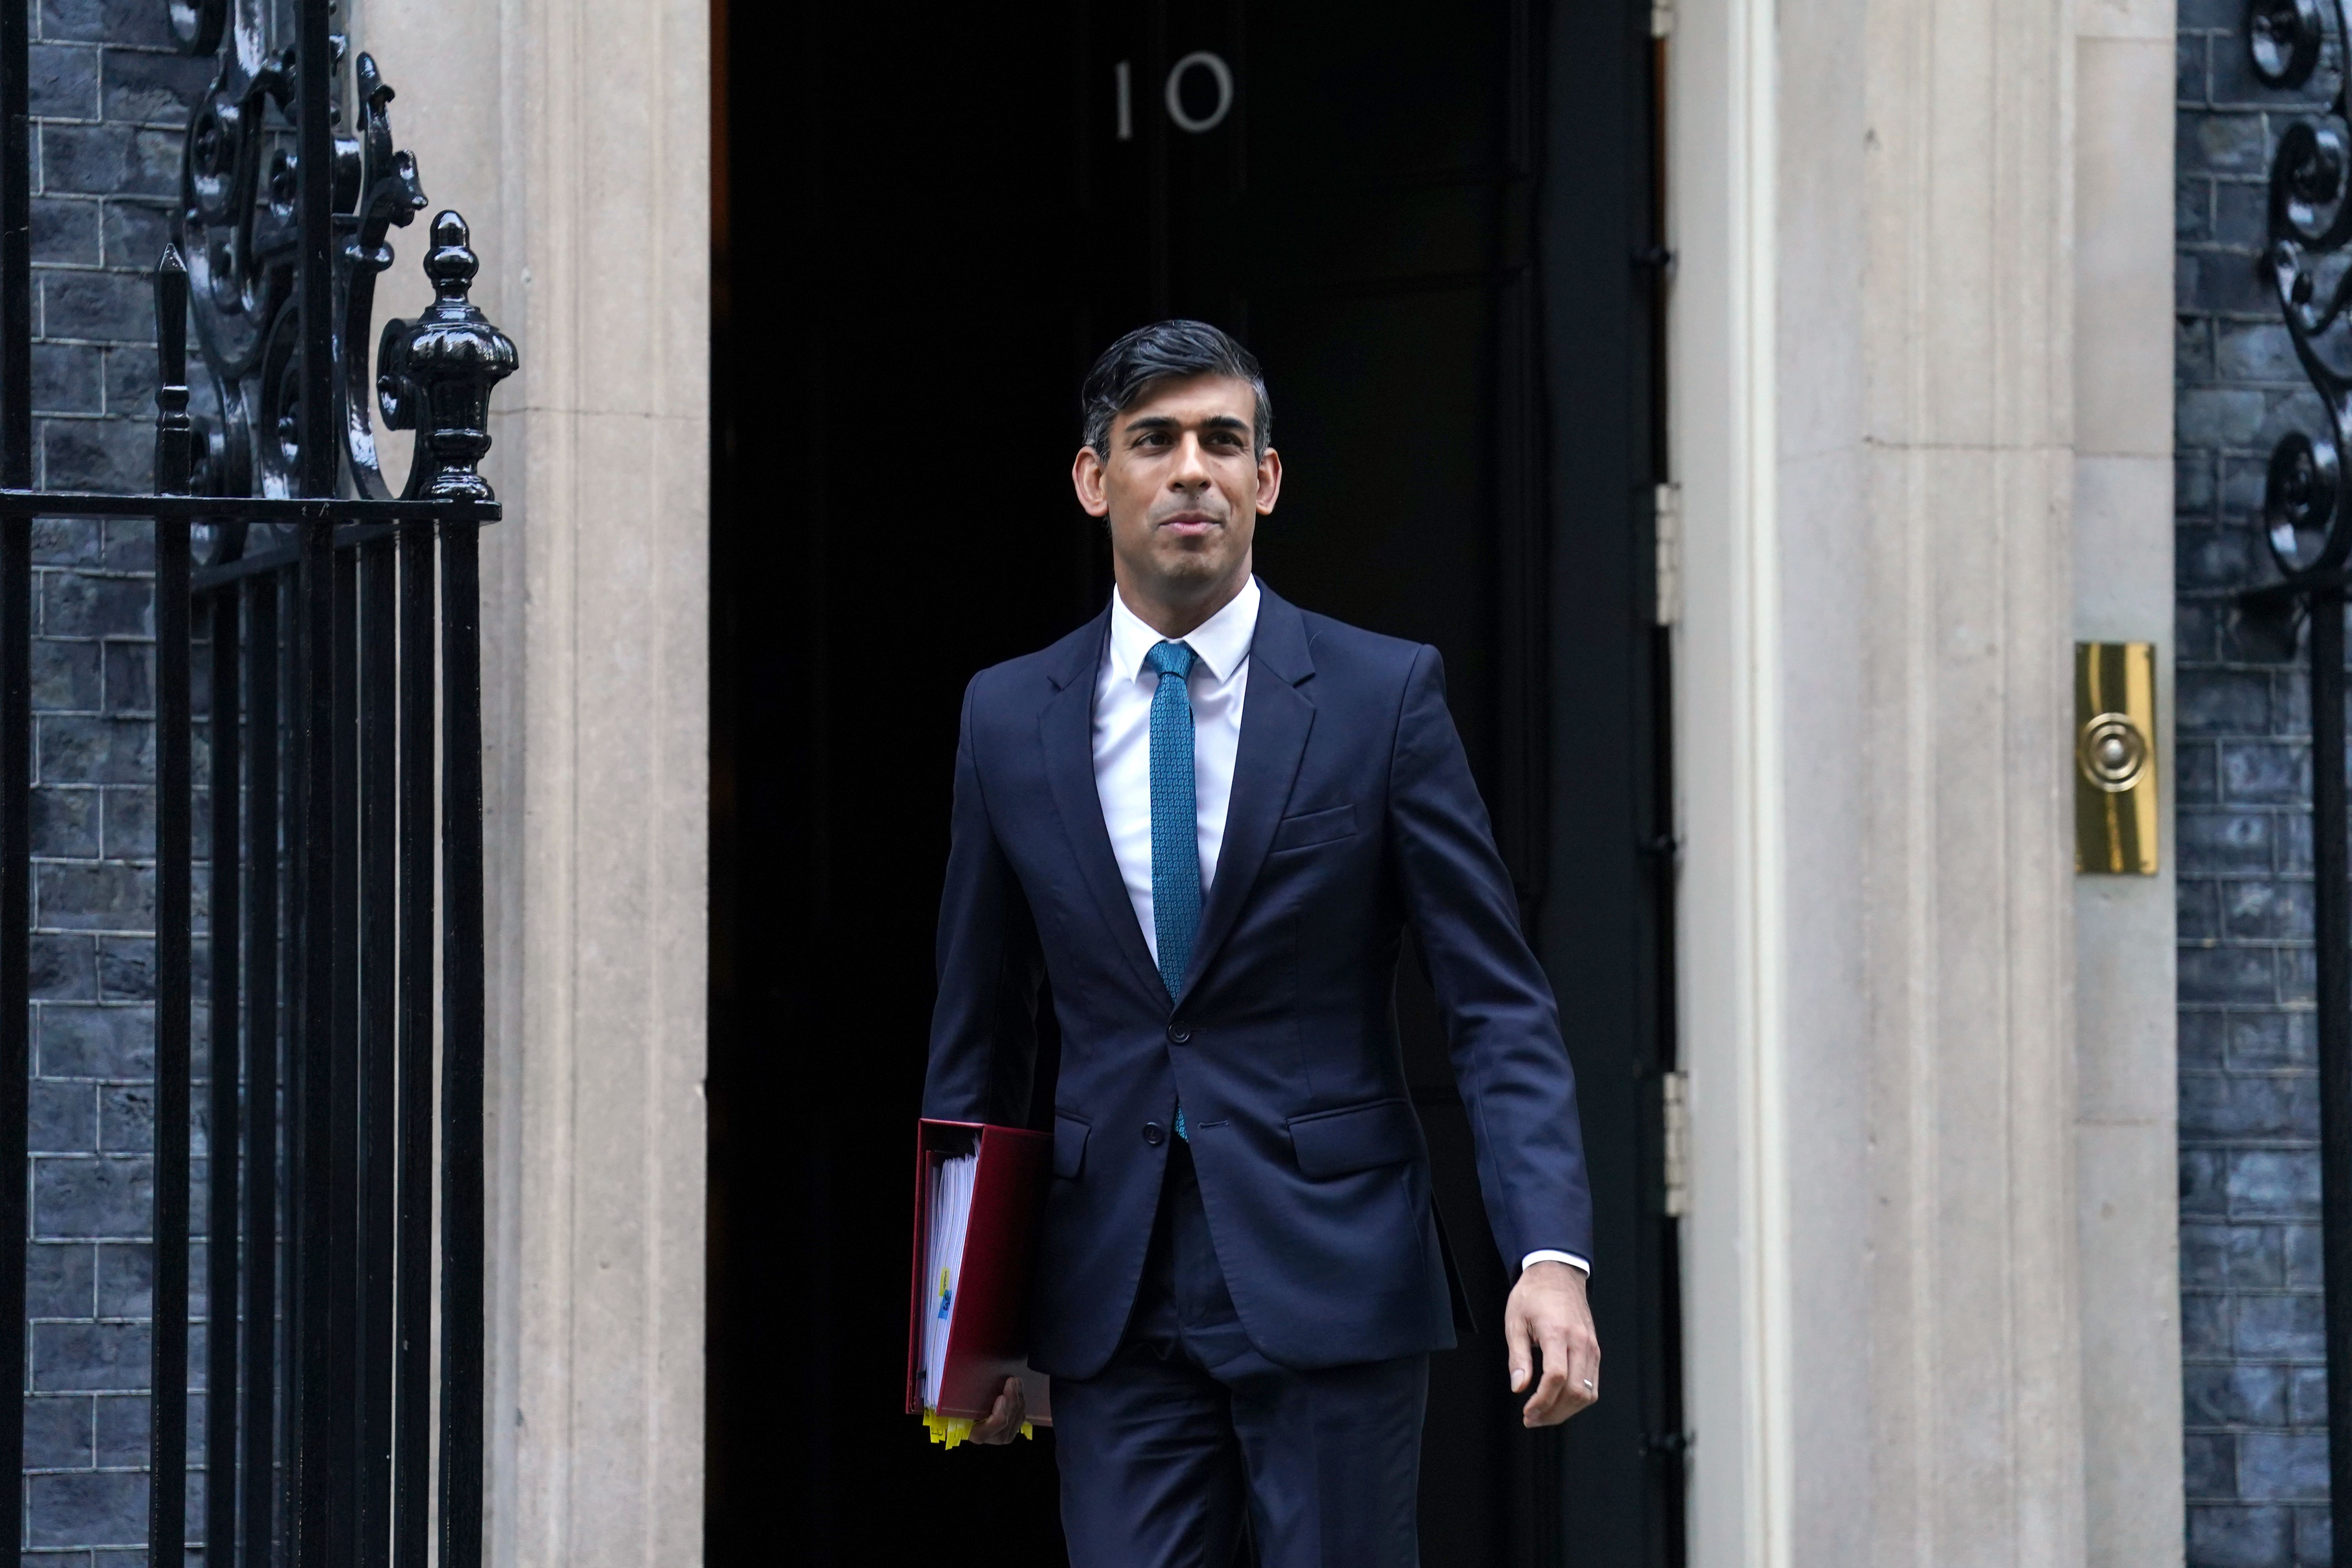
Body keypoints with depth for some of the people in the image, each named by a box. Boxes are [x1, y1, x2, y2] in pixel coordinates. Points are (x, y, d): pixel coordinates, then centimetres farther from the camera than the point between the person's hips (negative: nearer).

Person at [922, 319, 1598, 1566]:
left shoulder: (1383, 694, -1)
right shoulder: (1010, 718, 7)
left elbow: (1498, 1005, -4)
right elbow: (977, 1035, 13)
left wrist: (1551, 1254, -17)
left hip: (1332, 1281, -2)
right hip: (1114, 1306, 2)